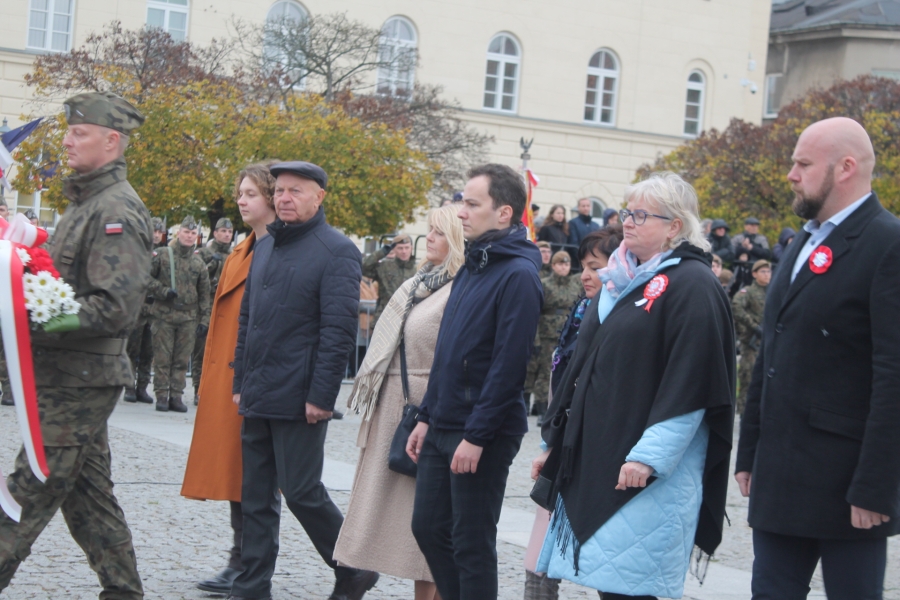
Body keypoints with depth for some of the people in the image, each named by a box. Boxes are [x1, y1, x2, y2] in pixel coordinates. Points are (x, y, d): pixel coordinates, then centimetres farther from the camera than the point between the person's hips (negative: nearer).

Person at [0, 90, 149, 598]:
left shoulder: (117, 212, -15)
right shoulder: (86, 204, 17)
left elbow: (115, 307, -23)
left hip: (82, 379, -10)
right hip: (73, 378, 10)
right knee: (87, 491, 14)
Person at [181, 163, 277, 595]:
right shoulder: (241, 253, 16)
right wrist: (213, 377, 16)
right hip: (227, 378, 9)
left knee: (251, 474, -4)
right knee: (233, 465, 11)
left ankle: (247, 568, 3)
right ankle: (243, 562, 18)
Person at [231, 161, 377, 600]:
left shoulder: (336, 251, -9)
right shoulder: (265, 247, 15)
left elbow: (339, 329, -14)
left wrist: (321, 396, -18)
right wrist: (240, 382, 13)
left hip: (298, 398, -7)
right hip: (258, 396, 7)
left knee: (301, 491, -3)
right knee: (256, 495, 9)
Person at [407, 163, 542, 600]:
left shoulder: (517, 274, -15)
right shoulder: (472, 266, 13)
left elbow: (509, 364, -20)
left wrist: (477, 436, -21)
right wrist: (427, 416, 14)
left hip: (482, 435, -9)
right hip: (442, 429, 9)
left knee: (472, 543, 0)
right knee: (428, 527, 14)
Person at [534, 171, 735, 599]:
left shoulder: (692, 285, -10)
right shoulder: (622, 279, 17)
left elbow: (690, 383, -18)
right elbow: (585, 366, 22)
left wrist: (649, 457, -23)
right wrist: (555, 442, 21)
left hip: (650, 472, -8)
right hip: (596, 460, 8)